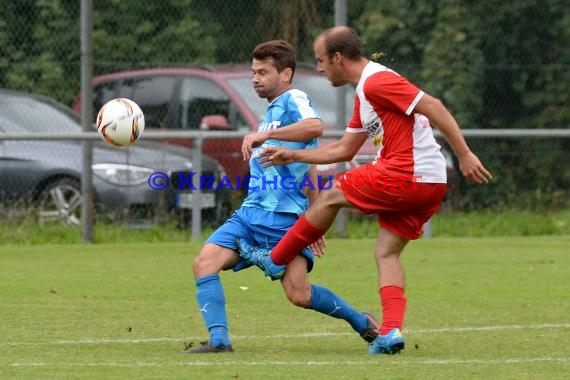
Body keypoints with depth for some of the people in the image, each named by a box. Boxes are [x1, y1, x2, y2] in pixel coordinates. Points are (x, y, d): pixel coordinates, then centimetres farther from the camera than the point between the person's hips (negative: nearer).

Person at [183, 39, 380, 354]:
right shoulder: (273, 111, 24)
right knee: (205, 263, -13)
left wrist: (263, 135, -30)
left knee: (299, 294, -13)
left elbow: (315, 127, -28)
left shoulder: (294, 99, -3)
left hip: (284, 218, -9)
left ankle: (363, 323, 11)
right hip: (251, 213, 9)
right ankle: (219, 340, -19)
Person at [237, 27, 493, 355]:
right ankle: (391, 331, -4)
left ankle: (276, 260, 17)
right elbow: (344, 150, 30)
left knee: (331, 196, 4)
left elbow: (433, 107, -19)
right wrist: (293, 156, 30)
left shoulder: (377, 81, -11)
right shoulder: (364, 93, 22)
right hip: (430, 184, 10)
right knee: (387, 253, 9)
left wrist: (465, 155, -23)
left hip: (406, 176, -10)